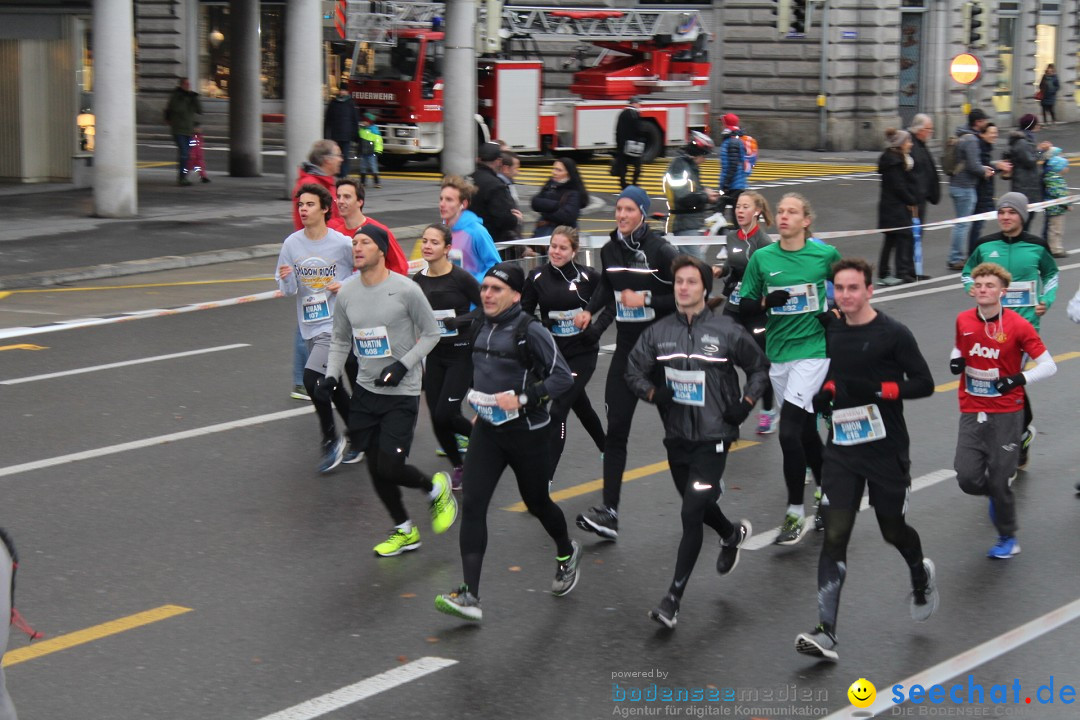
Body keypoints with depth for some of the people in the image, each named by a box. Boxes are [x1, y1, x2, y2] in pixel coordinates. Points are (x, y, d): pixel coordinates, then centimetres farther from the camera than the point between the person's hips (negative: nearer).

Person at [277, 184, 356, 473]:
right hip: (310, 326, 6)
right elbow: (288, 291, 4)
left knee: (312, 378, -18)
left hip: (337, 323, -6)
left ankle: (331, 440, -2)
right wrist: (286, 280, -18)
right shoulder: (292, 244, 1)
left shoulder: (342, 244, -11)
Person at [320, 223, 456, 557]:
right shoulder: (346, 295, 1)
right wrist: (331, 375, 0)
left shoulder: (405, 290, -14)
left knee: (389, 467, -11)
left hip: (402, 392, -5)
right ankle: (404, 532, 27)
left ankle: (436, 488, 20)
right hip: (366, 389, 5)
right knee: (375, 467, 8)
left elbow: (431, 334, -5)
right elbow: (341, 341, 14)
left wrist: (403, 365, -15)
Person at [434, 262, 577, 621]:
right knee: (472, 505, -9)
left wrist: (523, 398, -23)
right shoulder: (481, 328, 5)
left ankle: (567, 554, 47)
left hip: (527, 432, -5)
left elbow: (564, 377, -16)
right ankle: (469, 595, -12)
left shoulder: (530, 331, -15)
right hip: (487, 431, 5)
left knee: (537, 503, 14)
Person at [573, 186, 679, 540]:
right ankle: (609, 512, -9)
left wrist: (646, 299, -19)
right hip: (627, 347, 4)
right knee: (616, 429, -5)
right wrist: (590, 310, 10)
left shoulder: (661, 251, -12)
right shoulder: (610, 251, 5)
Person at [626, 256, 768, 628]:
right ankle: (733, 534, 56)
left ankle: (673, 599, -7)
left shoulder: (727, 331, -6)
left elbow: (759, 367, 8)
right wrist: (653, 392, -10)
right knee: (699, 505, 22)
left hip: (713, 437, -5)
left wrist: (745, 403, -4)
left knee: (692, 516, -11)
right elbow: (634, 371, 10)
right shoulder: (658, 333, 1)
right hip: (676, 436, 5)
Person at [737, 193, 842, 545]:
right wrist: (766, 302, -15)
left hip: (814, 349, -4)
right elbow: (743, 307, 5)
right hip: (778, 353, 4)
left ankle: (795, 513, -5)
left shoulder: (826, 254, -3)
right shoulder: (762, 258, 2)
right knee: (805, 431, 15)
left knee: (789, 431, -16)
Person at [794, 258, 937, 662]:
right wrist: (824, 394, 1)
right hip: (842, 450, 3)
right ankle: (826, 634, -12)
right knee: (834, 537, -7)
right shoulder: (830, 330, 5)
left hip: (886, 450, -3)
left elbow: (924, 384, -13)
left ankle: (921, 577, 50)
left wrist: (875, 389, -25)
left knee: (893, 531, 14)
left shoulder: (893, 334, -11)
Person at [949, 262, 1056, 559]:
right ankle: (997, 495, 28)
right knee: (967, 478, -8)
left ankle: (1008, 538, 22)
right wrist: (956, 359, 0)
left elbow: (1048, 365, -8)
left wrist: (1019, 379, -23)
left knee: (998, 482, -3)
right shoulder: (963, 321, 1)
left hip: (1006, 414, -3)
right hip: (972, 413, 3)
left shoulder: (1018, 325, -11)